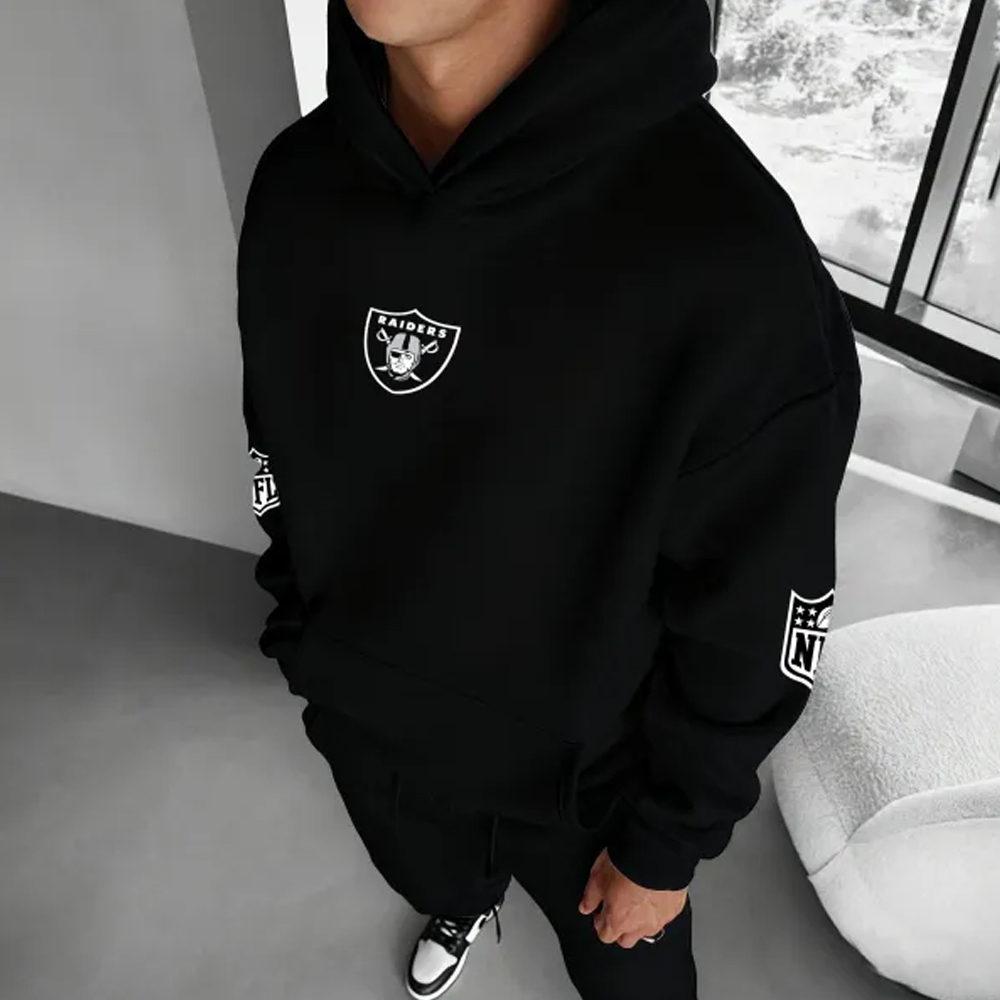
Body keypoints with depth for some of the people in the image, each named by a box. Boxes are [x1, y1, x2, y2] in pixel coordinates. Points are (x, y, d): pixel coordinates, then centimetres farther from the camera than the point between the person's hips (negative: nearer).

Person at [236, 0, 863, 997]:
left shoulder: (732, 266, -33)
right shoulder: (295, 184, -14)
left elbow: (751, 620, -20)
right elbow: (281, 461, 0)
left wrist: (668, 841, -8)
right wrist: (303, 643, 11)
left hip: (581, 772, -4)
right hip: (363, 727, 5)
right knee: (426, 879, 36)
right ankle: (460, 914, 74)